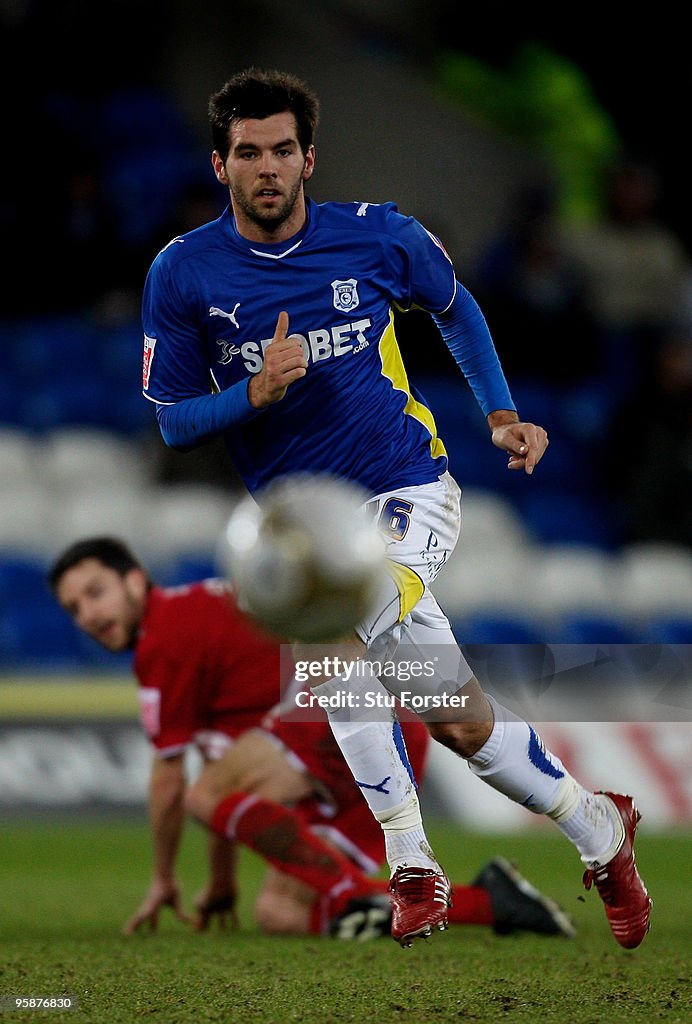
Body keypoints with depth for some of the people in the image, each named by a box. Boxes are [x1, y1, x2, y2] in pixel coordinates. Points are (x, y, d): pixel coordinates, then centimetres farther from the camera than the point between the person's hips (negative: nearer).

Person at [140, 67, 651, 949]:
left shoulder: (376, 237, -6)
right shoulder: (183, 273, -6)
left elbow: (454, 307, 17)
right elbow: (172, 422, -1)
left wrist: (501, 414, 10)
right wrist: (255, 393, -20)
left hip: (408, 493, -3)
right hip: (302, 520, 3)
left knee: (331, 638, -30)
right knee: (457, 719, -4)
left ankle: (411, 867, -17)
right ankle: (598, 828, 18)